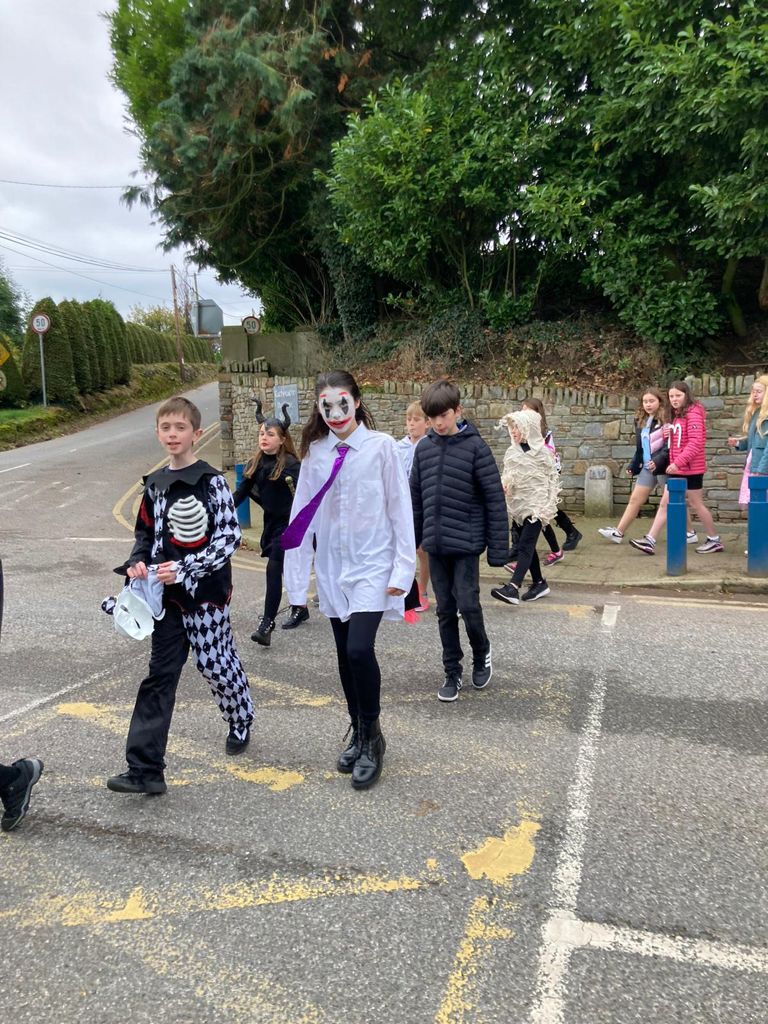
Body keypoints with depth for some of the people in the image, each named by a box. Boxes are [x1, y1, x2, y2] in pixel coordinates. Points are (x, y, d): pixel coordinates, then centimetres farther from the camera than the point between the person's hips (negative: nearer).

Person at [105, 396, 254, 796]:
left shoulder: (211, 481, -9)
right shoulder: (155, 484, 9)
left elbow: (229, 537, -14)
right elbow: (146, 532, 18)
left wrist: (185, 569, -21)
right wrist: (137, 562, -3)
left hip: (205, 592, -5)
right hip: (167, 595, 5)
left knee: (216, 665, 6)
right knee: (160, 675, 3)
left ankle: (241, 721, 37)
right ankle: (145, 769, 4)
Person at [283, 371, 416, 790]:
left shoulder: (381, 446, -7)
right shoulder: (315, 452, 3)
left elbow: (400, 508, -6)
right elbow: (303, 513, 5)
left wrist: (403, 567, -9)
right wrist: (298, 571, 4)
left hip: (372, 565, -4)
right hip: (332, 568, 4)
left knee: (359, 649, -16)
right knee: (345, 655, 12)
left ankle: (372, 737, 7)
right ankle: (357, 733, 31)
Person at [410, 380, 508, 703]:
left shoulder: (474, 446, -8)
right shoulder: (424, 448, 5)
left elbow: (495, 498, -8)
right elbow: (415, 498, 11)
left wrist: (498, 547, -11)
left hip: (466, 543, -4)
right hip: (435, 544, 4)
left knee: (468, 605, -5)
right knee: (445, 611, 10)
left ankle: (481, 656, 24)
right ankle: (452, 673, 23)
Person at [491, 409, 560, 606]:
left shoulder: (543, 451, -7)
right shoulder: (511, 452, 6)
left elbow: (553, 479, -4)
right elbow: (507, 476, 12)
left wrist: (550, 506, -8)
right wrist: (503, 484, -12)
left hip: (536, 505, -6)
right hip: (517, 504, 6)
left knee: (525, 546, -12)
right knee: (526, 545, 13)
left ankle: (512, 588, -22)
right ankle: (539, 583, 26)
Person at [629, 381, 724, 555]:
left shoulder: (693, 413, -13)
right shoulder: (676, 415, 15)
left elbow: (696, 442, -22)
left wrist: (678, 462, -27)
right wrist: (666, 434, 1)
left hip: (690, 468, -9)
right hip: (677, 469, 9)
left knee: (696, 505, 3)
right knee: (665, 504, 3)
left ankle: (714, 540, 19)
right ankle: (650, 542, 0)